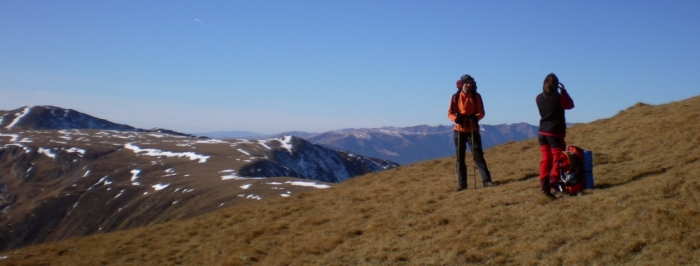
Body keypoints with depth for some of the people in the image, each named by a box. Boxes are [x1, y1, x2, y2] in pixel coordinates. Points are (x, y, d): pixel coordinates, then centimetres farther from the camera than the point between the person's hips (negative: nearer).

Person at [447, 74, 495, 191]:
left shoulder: (476, 96, 1)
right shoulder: (455, 97, 1)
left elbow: (482, 112, -1)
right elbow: (449, 113, -2)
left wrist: (475, 117, -24)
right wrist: (456, 118, -24)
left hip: (472, 130, -1)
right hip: (459, 130, 1)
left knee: (478, 155, -5)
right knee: (460, 158, 4)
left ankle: (486, 180, -5)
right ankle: (461, 184, 8)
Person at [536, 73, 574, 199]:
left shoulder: (539, 98, -2)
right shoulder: (559, 97, -14)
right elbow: (570, 105, 5)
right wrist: (564, 91, 9)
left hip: (542, 133, 5)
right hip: (555, 133, -5)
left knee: (545, 159, 9)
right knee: (558, 158, 3)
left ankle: (544, 185, 6)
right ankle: (553, 182, -6)